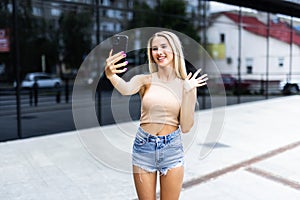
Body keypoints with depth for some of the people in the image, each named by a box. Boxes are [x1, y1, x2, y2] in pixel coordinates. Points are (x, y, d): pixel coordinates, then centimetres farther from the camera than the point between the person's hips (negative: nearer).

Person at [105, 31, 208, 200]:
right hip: (144, 147, 0)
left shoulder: (186, 84, -1)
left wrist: (188, 92, -12)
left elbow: (186, 127, -5)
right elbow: (126, 89, -26)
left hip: (172, 149, 0)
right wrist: (110, 74, -47)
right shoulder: (145, 80, -2)